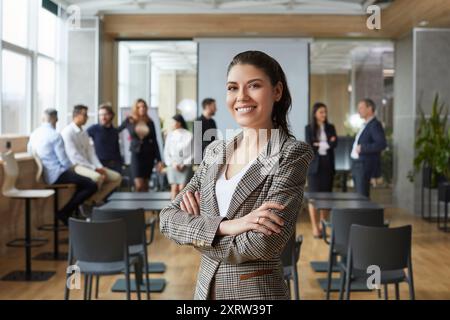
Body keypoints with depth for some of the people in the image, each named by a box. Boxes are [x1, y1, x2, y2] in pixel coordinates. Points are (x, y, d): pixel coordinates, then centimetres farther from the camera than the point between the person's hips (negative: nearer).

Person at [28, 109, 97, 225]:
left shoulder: (34, 134, 7)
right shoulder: (55, 135, -16)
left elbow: (30, 152, 20)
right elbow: (64, 160, -18)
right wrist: (72, 167, 6)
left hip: (45, 175, 9)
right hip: (57, 175, -9)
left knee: (83, 181, 24)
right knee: (92, 186, -11)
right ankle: (64, 212, -6)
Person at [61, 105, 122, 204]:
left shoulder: (84, 133, 18)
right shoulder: (67, 132, -9)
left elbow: (90, 152, 13)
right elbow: (74, 156, -16)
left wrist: (99, 167, -5)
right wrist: (94, 168, -18)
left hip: (88, 165, 9)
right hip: (75, 166, -9)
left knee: (117, 177, -4)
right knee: (98, 177, -37)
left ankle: (95, 200, -6)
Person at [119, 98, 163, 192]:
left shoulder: (150, 123, 6)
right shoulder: (129, 121, 1)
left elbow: (154, 142, 7)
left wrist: (159, 160, 4)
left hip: (149, 154, 2)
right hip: (136, 154, -2)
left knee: (145, 186, 6)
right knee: (139, 186, -13)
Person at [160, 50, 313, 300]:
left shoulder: (293, 154, -12)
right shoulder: (215, 152, 4)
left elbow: (263, 245, -22)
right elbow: (168, 218, -3)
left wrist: (195, 228, -9)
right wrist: (224, 226, -20)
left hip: (257, 291, -5)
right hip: (205, 289, 5)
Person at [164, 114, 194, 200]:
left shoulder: (189, 135, 1)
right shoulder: (170, 135, 9)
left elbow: (192, 153, -1)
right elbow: (166, 152, 8)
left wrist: (184, 164, -9)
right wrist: (173, 164, -5)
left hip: (185, 166, -2)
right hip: (173, 166, 2)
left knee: (182, 188, -10)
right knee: (174, 188, -7)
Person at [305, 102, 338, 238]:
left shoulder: (331, 128, 10)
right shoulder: (309, 128, 2)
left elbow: (334, 144, -3)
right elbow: (309, 147, -8)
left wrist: (319, 144, -14)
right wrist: (327, 143, -8)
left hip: (328, 165, 3)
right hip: (314, 165, -3)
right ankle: (315, 227, -3)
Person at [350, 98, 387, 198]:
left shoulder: (375, 125, -12)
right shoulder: (365, 125, 17)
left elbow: (382, 144, -23)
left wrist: (362, 148, -22)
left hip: (365, 166, -9)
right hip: (357, 165, 9)